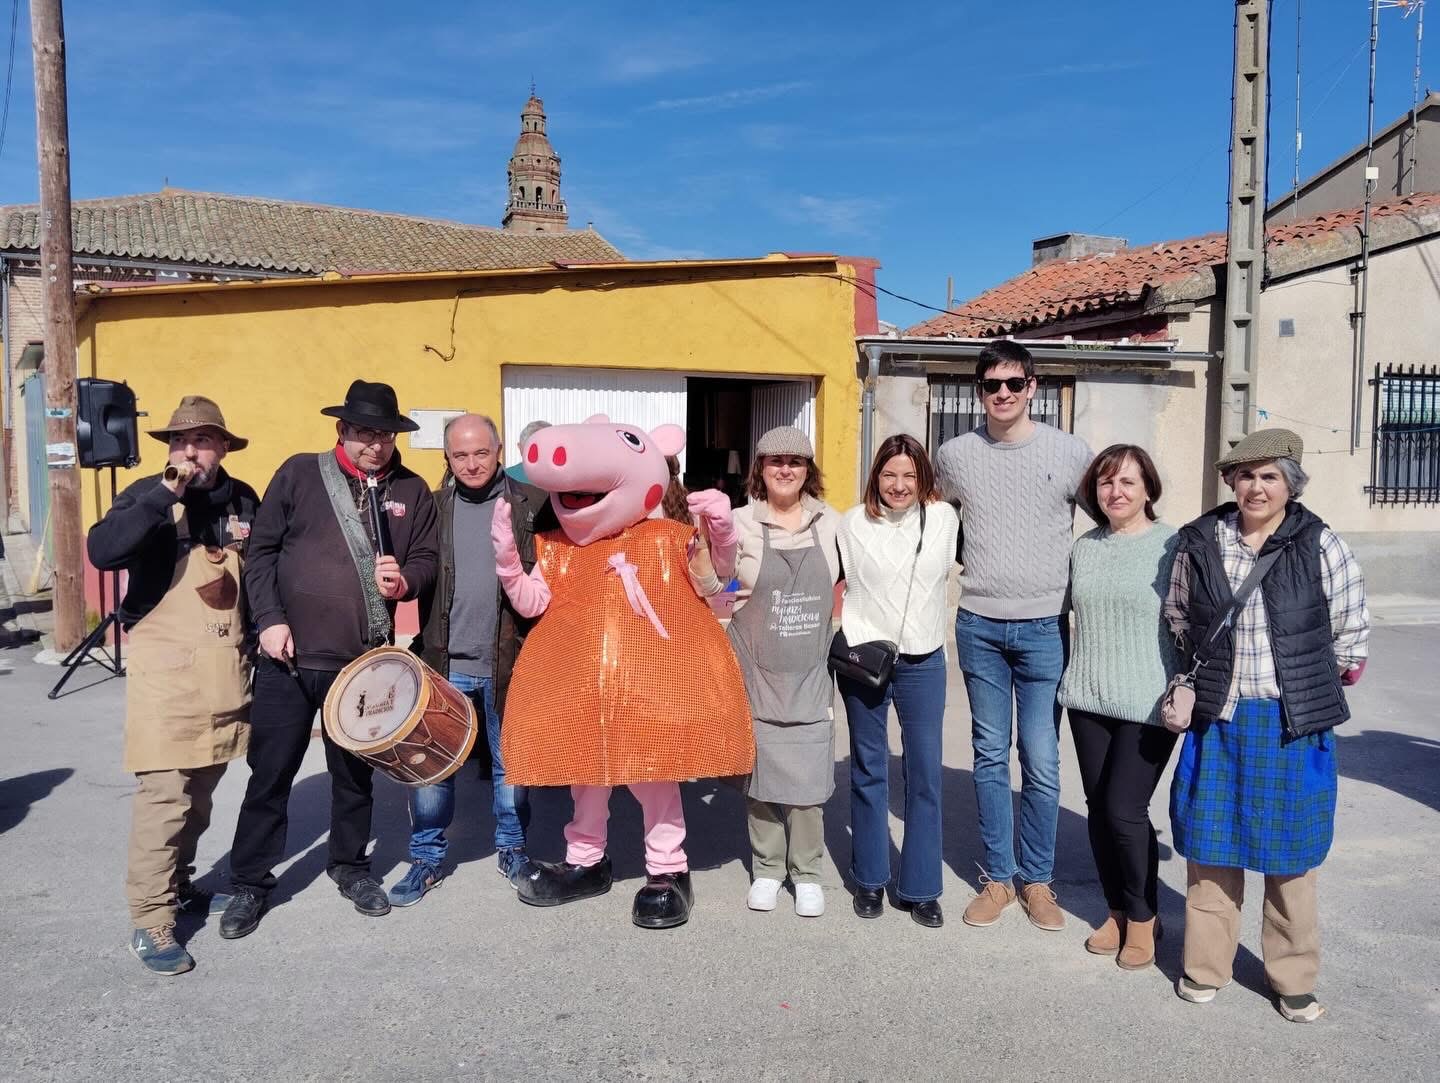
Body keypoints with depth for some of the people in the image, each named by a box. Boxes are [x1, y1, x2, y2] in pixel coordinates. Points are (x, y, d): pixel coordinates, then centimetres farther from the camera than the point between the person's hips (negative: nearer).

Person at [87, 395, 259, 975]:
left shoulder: (243, 499, 6)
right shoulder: (147, 495, -7)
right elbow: (102, 551, -26)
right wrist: (167, 493, -29)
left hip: (226, 667, 5)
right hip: (165, 666, -5)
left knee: (201, 788, 15)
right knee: (164, 794, -8)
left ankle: (178, 882, 32)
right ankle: (149, 922, 0)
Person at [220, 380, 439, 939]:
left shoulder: (412, 491, 5)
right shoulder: (299, 473, -1)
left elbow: (426, 557, 8)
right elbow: (261, 551, 0)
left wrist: (404, 580, -14)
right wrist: (270, 620, -8)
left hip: (364, 661, 2)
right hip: (289, 654, -2)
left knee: (354, 772, 16)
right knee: (270, 774, 6)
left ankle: (350, 866, 35)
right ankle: (250, 882, 22)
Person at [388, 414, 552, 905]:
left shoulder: (531, 502, 0)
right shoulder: (433, 507, 5)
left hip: (509, 661, -1)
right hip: (444, 663, 1)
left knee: (509, 763, 13)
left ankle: (512, 848, 31)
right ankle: (427, 858, 24)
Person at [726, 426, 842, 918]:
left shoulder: (829, 522, 4)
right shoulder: (740, 523, -3)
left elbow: (842, 589, 15)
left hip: (809, 674, 1)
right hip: (757, 673, -1)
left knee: (807, 776, 1)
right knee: (760, 770, 7)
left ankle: (806, 873, 18)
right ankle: (766, 868, 24)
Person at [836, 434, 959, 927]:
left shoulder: (943, 518, 1)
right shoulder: (853, 523, -1)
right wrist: (854, 640, -2)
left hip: (923, 662, 1)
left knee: (925, 774, 2)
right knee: (868, 771, 9)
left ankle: (920, 888, 14)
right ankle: (870, 879, 23)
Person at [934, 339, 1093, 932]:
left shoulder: (1071, 453, -3)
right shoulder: (954, 455, 2)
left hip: (1044, 626, -1)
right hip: (979, 626, 2)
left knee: (1041, 762, 3)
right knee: (990, 758, 9)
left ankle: (1037, 879, 20)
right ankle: (997, 878, 21)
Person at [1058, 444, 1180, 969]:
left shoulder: (1172, 546, -5)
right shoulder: (1084, 547, 9)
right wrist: (1072, 677, 17)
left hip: (1147, 704, -5)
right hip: (1088, 698, 5)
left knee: (1125, 810, -5)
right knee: (1099, 809, 10)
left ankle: (1143, 916, 18)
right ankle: (1118, 911, 28)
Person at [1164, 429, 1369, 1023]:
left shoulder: (1321, 545, -6)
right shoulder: (1199, 543, -2)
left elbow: (1351, 628, 5)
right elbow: (1177, 614, 14)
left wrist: (1318, 678, 11)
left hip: (1294, 723, -1)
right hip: (1217, 719, 1)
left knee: (1290, 852, 11)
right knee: (1211, 845, 11)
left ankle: (1293, 978, 28)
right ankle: (1204, 965, 26)